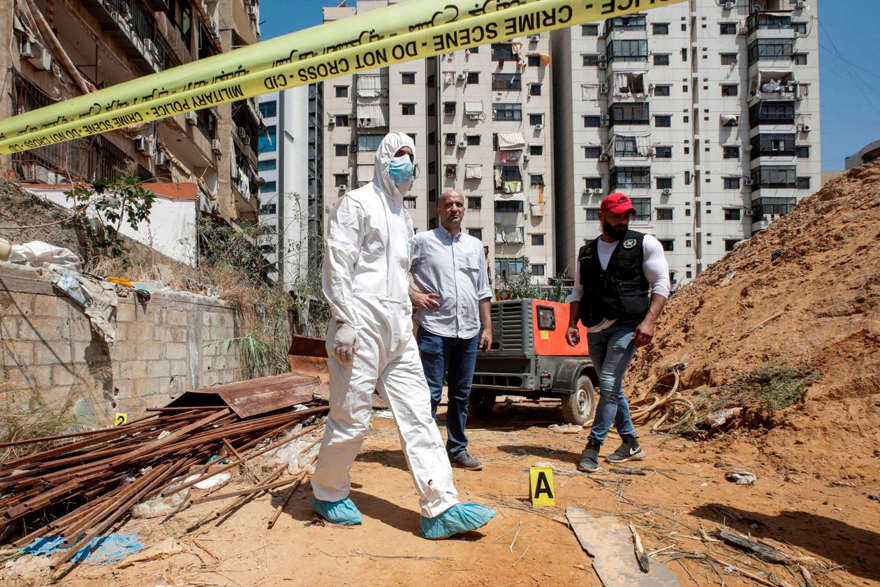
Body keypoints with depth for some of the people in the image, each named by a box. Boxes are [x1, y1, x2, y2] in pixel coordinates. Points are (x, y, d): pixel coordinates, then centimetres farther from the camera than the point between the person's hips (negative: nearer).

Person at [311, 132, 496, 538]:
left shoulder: (403, 214, 24)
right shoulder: (358, 202, 0)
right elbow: (337, 264, -9)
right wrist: (344, 322, -17)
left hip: (398, 331, 8)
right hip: (361, 326, -7)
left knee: (417, 414, 1)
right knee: (351, 418, 0)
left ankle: (440, 508, 2)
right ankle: (328, 494, 23)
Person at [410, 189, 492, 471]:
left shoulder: (475, 245, 16)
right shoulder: (422, 241, 3)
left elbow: (483, 292, 18)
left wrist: (487, 327, 13)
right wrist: (414, 295, -9)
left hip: (468, 332, 5)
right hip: (434, 330, -4)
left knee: (461, 394, 11)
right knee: (430, 394, -3)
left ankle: (457, 450, 22)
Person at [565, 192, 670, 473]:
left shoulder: (645, 244, 2)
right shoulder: (586, 252, 14)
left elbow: (661, 284, -3)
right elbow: (578, 291, 17)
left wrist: (649, 321, -14)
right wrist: (572, 324, 4)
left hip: (626, 326, -5)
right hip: (595, 329, 5)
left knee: (609, 384, -11)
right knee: (612, 388, 12)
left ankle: (593, 445, -1)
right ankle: (631, 444, 26)